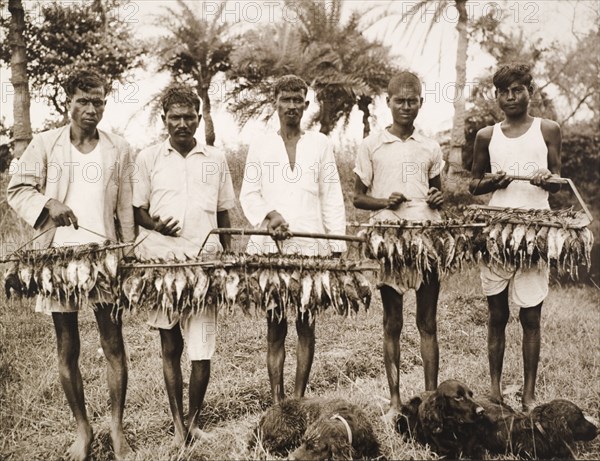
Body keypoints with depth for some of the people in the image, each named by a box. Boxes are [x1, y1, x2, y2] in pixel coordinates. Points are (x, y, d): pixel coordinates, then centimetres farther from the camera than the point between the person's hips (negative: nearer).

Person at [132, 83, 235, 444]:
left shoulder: (215, 159, 9)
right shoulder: (149, 158, 6)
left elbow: (224, 214, 13)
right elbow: (136, 208, 9)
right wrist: (153, 223, -13)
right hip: (161, 265, 0)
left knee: (203, 350, -3)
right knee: (170, 347, 9)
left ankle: (195, 420, 17)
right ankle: (178, 424, 20)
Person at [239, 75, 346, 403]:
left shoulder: (319, 144, 12)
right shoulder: (260, 144, 12)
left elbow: (332, 199, 9)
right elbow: (248, 194, 7)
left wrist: (337, 247, 1)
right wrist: (267, 214, -14)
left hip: (311, 247, 0)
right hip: (270, 247, 0)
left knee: (306, 325, 1)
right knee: (275, 326, 1)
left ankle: (298, 399, 8)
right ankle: (277, 400, 5)